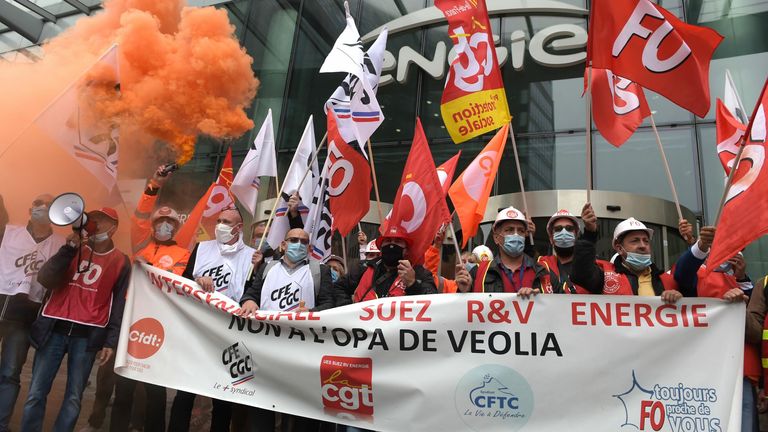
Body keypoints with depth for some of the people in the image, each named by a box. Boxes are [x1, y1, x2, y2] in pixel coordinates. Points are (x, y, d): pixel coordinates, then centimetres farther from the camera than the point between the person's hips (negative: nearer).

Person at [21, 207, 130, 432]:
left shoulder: (121, 261, 4)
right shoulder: (72, 249, 10)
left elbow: (119, 304, 3)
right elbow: (44, 280, -3)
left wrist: (111, 341, -2)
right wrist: (69, 248, -12)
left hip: (88, 335, -2)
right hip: (54, 329, 2)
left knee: (74, 397, 2)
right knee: (36, 393, 3)